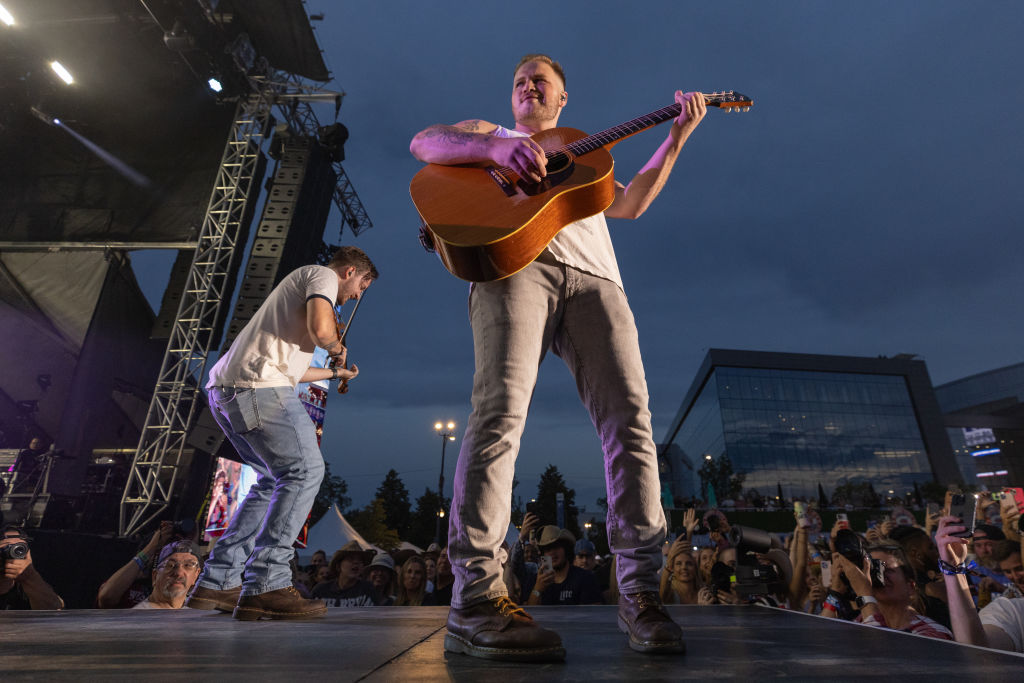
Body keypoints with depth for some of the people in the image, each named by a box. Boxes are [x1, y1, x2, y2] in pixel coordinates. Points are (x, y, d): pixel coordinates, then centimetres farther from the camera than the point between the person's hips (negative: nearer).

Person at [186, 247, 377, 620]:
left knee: (277, 479, 14)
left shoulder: (301, 281, 33)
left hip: (225, 390, 10)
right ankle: (265, 586, -14)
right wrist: (337, 347, 4)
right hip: (257, 386, -10)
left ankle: (217, 582, 16)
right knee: (304, 470, -10)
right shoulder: (322, 275, 4)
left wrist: (334, 373, 45)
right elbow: (320, 328, -19)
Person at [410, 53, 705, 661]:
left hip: (592, 274, 4)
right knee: (502, 408, -25)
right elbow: (424, 142, 14)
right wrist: (495, 145, -5)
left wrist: (677, 138, 25)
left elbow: (630, 204, 31)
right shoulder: (488, 133, 33)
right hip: (515, 262, -3)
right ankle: (477, 598, -25)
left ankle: (640, 592, -9)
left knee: (630, 416, -14)